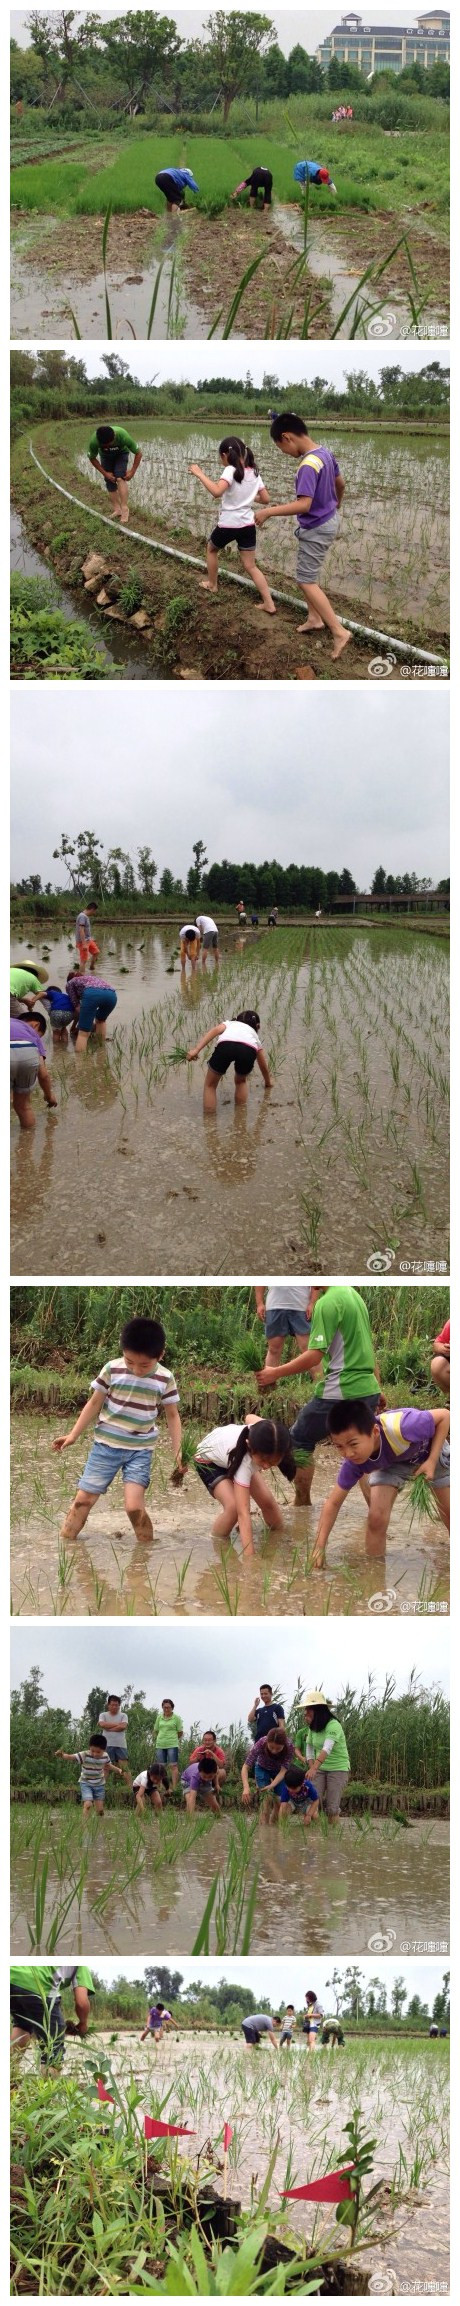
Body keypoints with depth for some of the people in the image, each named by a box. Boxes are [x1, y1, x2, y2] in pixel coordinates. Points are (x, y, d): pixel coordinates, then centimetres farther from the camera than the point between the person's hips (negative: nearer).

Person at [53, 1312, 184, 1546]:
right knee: (84, 1499, 0)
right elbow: (94, 1403, 3)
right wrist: (73, 1435, 3)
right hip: (106, 1445, 1)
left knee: (134, 1506, -16)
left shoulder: (164, 1379, -7)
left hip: (140, 1450, -1)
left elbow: (172, 1415, 4)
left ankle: (147, 1547, 2)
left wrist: (178, 1452, -2)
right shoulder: (112, 1369, -8)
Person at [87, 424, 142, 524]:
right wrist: (105, 473, -17)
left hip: (121, 453, -2)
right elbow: (92, 458, -14)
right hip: (105, 456, 2)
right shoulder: (94, 441, -36)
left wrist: (132, 472, -25)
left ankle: (124, 509, -23)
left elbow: (138, 453, -25)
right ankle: (117, 509, 0)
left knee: (120, 478, -22)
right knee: (110, 481, -7)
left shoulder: (123, 436, -41)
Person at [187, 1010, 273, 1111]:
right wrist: (268, 1082, 72)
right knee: (241, 1081, 35)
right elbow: (263, 1066, 52)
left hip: (226, 1045, -2)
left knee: (210, 1085, 18)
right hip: (249, 1049, 2)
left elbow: (216, 1030, 16)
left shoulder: (228, 1023, 41)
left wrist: (196, 1049, 6)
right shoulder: (254, 1034, 44)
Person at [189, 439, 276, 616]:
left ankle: (212, 584, 42)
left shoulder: (231, 471, -16)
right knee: (251, 567, 9)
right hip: (247, 525, 5)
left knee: (211, 549, 27)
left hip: (228, 525, -5)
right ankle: (269, 604, -2)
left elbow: (216, 492, -33)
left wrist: (199, 474, -24)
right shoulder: (253, 472, 4)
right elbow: (266, 499, 9)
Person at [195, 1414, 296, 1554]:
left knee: (267, 1501, -5)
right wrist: (249, 1557, -56)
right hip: (208, 1460, -6)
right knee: (234, 1507, -27)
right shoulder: (244, 1461, -47)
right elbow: (243, 1513, -49)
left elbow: (250, 1418, -8)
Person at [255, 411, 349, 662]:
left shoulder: (308, 466, -30)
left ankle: (339, 632, -6)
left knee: (306, 581, -2)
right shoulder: (326, 454, -1)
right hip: (329, 520, 9)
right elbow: (340, 484, 15)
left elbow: (303, 505, -36)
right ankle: (315, 618, 36)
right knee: (310, 574, 24)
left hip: (316, 529, -9)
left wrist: (269, 511, -30)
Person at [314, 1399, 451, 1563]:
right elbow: (333, 1503, -20)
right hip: (391, 1462, 2)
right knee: (376, 1518, -17)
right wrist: (319, 1547, -28)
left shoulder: (400, 1428, -47)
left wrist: (432, 1461, -34)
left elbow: (444, 1415, -30)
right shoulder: (354, 1460, -32)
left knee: (449, 1516, 2)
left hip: (431, 1447, -2)